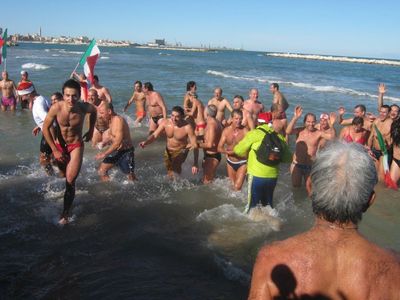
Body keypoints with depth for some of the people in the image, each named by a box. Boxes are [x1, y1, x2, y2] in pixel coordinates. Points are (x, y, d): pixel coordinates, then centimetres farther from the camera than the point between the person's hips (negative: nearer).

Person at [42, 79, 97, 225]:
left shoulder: (84, 107, -22)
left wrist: (91, 131, 8)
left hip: (76, 145, -1)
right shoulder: (56, 108, -24)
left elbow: (94, 111, 5)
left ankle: (65, 214, -1)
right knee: (63, 175, 22)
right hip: (59, 145, 2)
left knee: (70, 181, -13)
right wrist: (55, 150, -11)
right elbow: (46, 128, -11)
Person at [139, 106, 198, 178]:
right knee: (169, 174, 17)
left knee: (175, 166, -31)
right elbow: (154, 135, -13)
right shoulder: (165, 123, -18)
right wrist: (146, 142, -35)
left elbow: (194, 145, -27)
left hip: (181, 151, -4)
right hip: (168, 151, 4)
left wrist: (195, 164, -32)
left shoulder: (187, 127, -29)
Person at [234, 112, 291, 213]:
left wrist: (249, 154, 15)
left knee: (252, 204, 8)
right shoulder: (279, 136, 3)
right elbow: (288, 158, 7)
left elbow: (238, 150, -4)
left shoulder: (254, 134, -7)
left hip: (256, 175, -4)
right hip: (273, 176, 4)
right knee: (268, 203, 23)